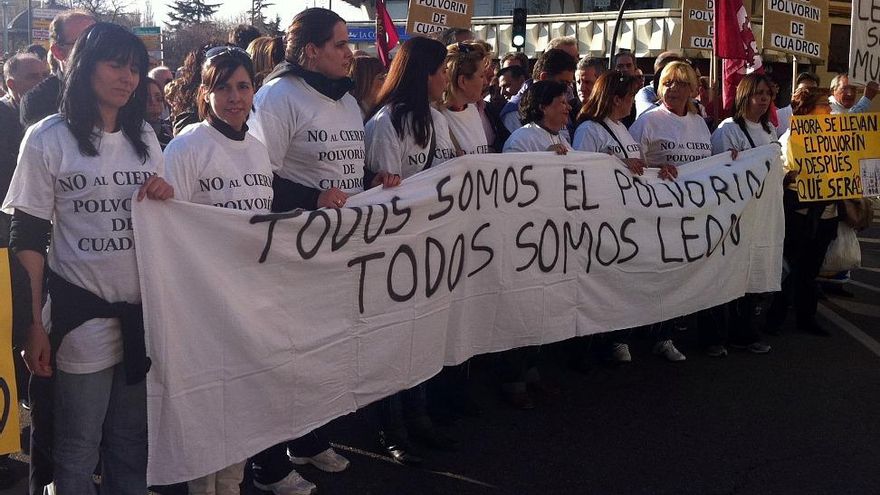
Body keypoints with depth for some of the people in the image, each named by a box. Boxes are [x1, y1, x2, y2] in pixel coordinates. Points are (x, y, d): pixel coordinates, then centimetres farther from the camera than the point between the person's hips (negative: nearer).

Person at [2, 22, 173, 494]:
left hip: (142, 309, 4)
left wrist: (166, 197, -4)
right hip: (81, 312, -4)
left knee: (132, 442, 12)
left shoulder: (144, 137, 10)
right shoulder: (48, 139, -5)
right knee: (78, 450, 6)